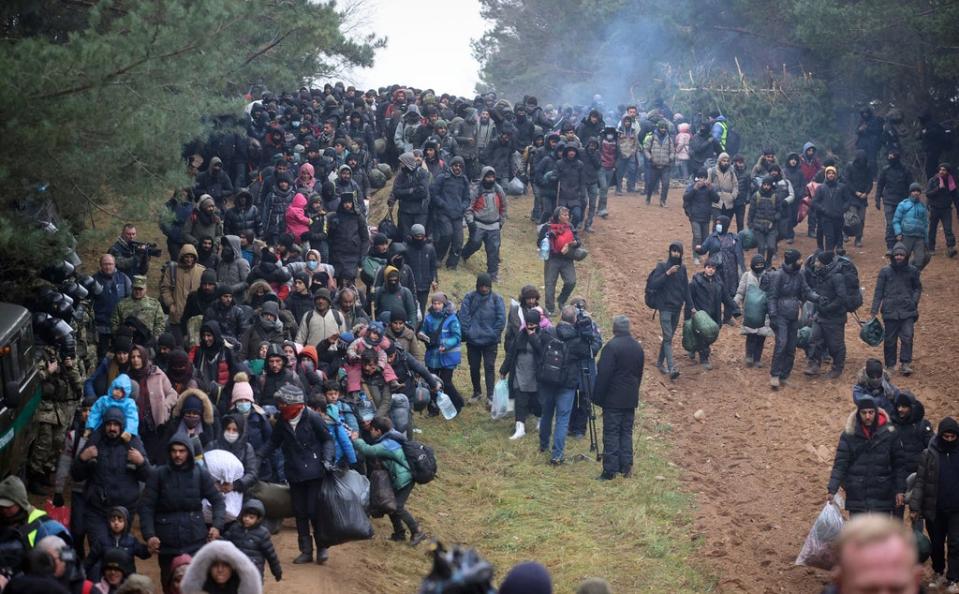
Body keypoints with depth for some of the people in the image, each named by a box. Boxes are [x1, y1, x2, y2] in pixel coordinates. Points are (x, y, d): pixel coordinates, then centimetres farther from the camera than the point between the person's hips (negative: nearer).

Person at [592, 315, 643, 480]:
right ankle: (626, 466, 13)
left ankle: (610, 470, -5)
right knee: (626, 432, 13)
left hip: (613, 399, -7)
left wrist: (597, 397, -10)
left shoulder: (611, 347, -17)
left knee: (611, 433, -3)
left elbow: (603, 374, -18)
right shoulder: (638, 347, 8)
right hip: (631, 398, 7)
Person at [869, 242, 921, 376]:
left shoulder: (912, 271, 4)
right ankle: (890, 365, 16)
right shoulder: (885, 271, 1)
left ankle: (905, 364, -4)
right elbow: (878, 292, 4)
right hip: (890, 312, 0)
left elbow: (918, 288, 17)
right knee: (890, 340, 5)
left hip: (907, 311, 0)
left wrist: (914, 301, -1)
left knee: (907, 337, -10)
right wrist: (874, 310, 0)